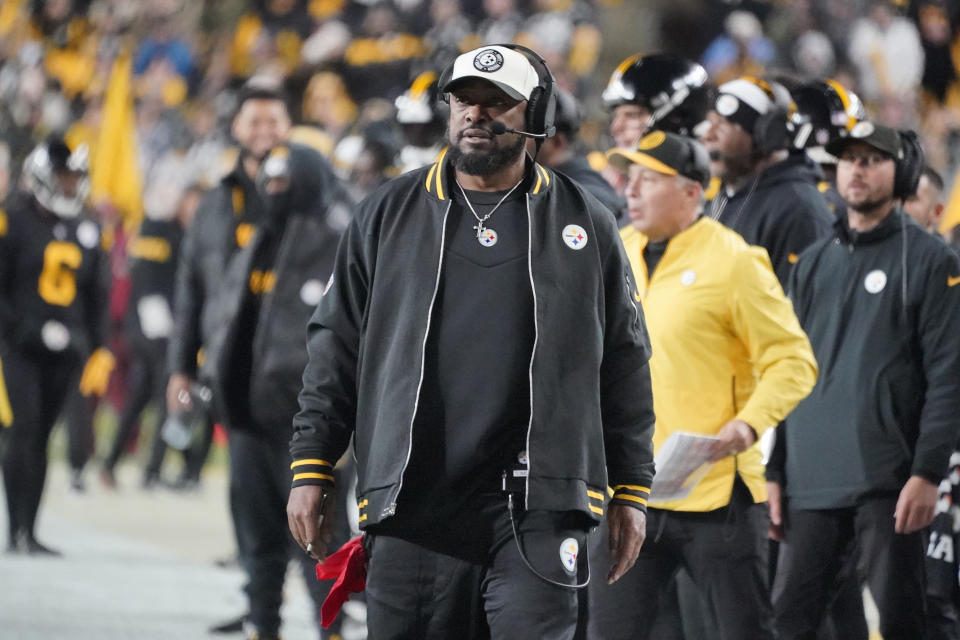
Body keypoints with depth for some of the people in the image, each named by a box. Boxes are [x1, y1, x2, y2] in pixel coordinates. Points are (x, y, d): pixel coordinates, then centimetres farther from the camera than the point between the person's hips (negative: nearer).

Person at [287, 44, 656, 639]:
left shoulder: (585, 223, 10)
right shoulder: (390, 214, 11)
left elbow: (625, 365, 13)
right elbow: (337, 348, 13)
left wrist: (631, 489, 10)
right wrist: (311, 467, 7)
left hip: (540, 506, -1)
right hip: (413, 501, 1)